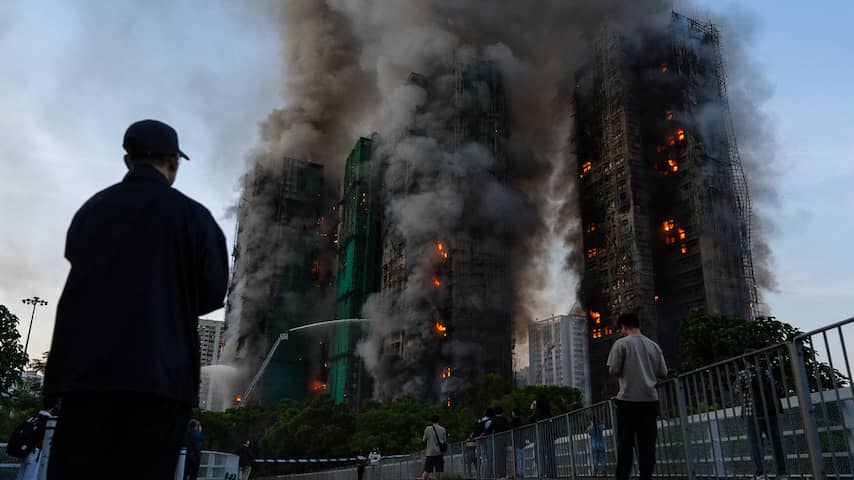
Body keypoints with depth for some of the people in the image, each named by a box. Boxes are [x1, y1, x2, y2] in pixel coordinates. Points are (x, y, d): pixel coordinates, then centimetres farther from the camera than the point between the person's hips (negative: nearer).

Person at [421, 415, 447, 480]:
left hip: (430, 453, -1)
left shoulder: (428, 428, -1)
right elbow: (445, 441, 7)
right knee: (439, 471, 3)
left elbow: (424, 440, 3)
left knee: (426, 471, 1)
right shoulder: (443, 429, 4)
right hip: (439, 453, 1)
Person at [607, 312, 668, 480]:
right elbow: (663, 373, 10)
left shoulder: (621, 343, -4)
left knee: (625, 442, 2)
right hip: (650, 399, 3)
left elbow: (613, 370, -9)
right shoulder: (654, 345, 9)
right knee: (647, 442, 5)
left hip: (628, 399, -3)